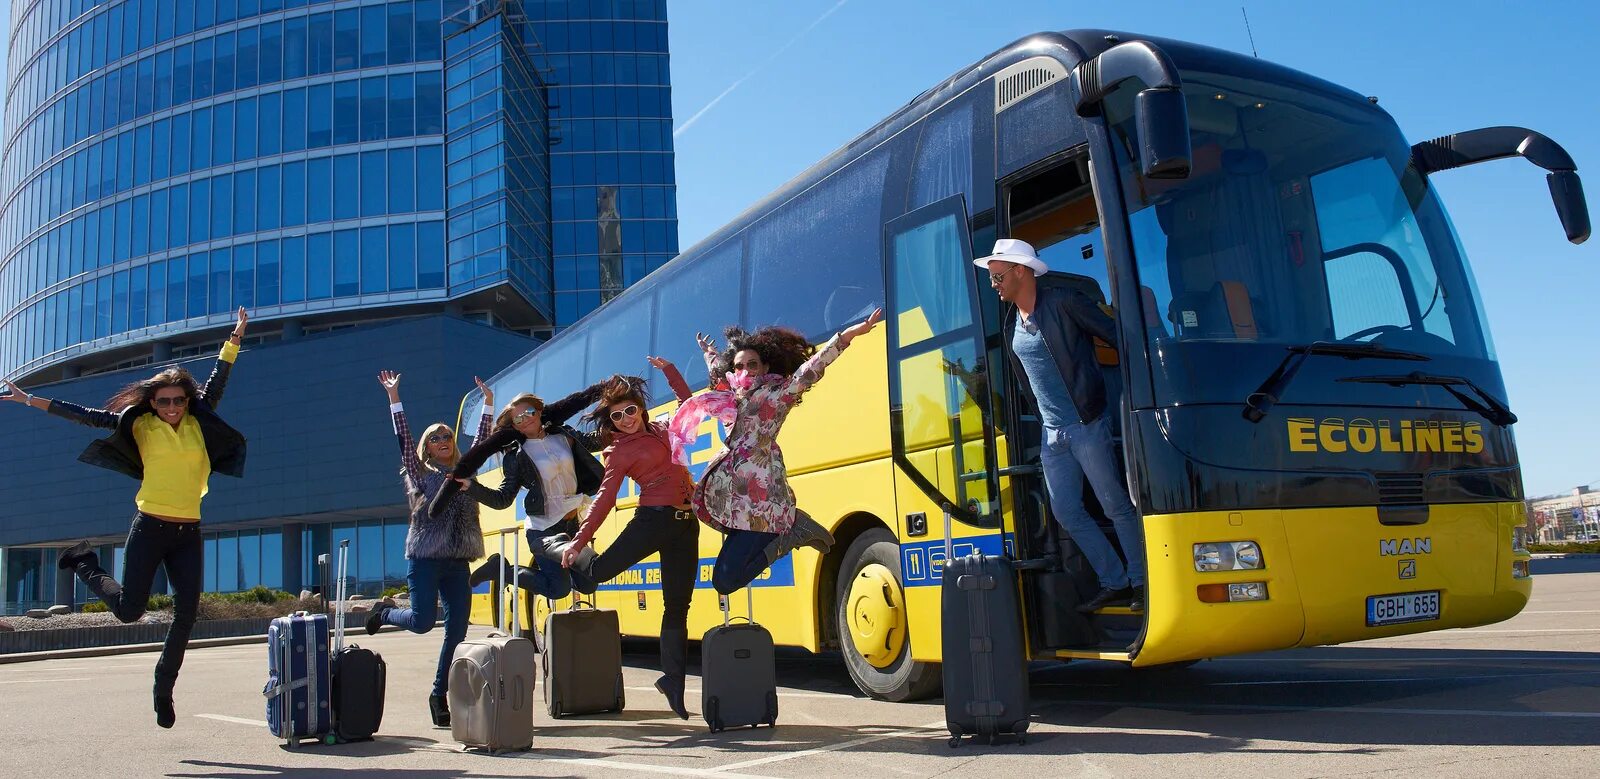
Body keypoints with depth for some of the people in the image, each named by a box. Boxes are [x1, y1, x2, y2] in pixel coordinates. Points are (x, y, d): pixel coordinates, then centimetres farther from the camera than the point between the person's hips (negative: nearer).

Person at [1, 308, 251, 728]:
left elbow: (216, 381, 12)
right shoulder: (140, 425, 3)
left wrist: (234, 338, 10)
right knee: (130, 610, -1)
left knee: (186, 614, -2)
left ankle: (164, 687, 16)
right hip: (149, 527, -2)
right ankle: (84, 563, 28)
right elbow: (87, 416, 3)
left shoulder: (199, 423, 9)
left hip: (189, 533, 3)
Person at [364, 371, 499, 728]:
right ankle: (384, 613, 24)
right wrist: (394, 398, -5)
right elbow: (403, 439, -1)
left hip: (457, 563, 4)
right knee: (423, 621, -10)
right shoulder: (418, 473, 6)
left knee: (457, 631, 0)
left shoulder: (464, 471, 16)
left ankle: (439, 694, 13)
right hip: (425, 559, -4)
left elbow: (481, 440, 17)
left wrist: (488, 403, 14)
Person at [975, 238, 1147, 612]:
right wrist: (1041, 413, 16)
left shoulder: (1064, 303, -11)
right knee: (1067, 512, 9)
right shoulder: (1012, 322, 11)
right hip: (1052, 434, 8)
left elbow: (1119, 336, -10)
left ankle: (1142, 582, 15)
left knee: (1118, 506, 1)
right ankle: (1115, 584, 21)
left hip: (1087, 426, -7)